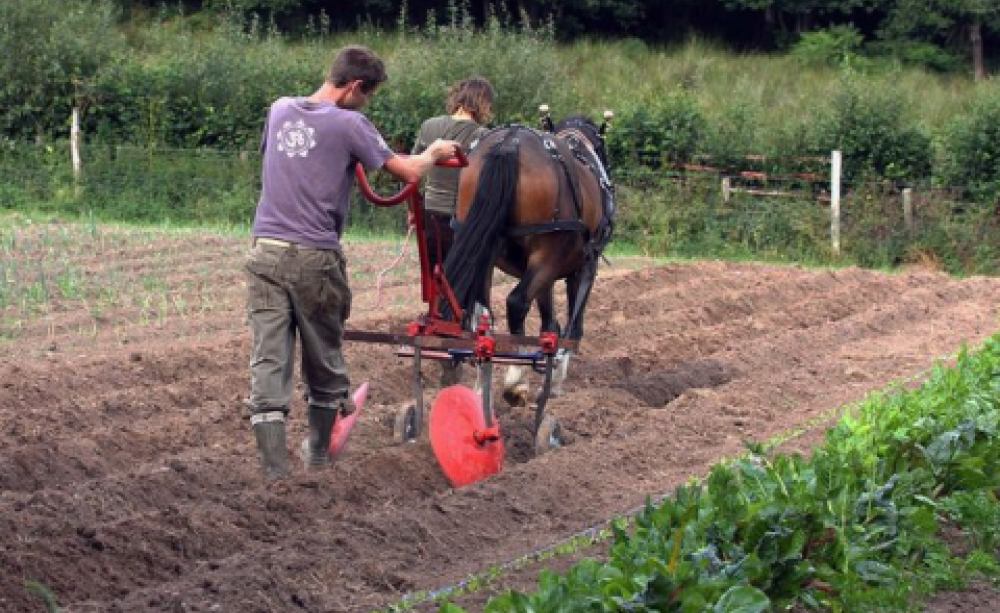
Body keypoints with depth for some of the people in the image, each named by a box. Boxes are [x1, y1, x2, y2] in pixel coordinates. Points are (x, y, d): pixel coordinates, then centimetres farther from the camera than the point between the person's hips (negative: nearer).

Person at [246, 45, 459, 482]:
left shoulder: (280, 110, 9)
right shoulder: (349, 125, -7)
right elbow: (407, 172, -2)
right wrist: (434, 153, 19)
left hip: (267, 252, 4)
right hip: (315, 259, -4)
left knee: (269, 363, -2)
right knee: (324, 363, 15)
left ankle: (273, 475, -9)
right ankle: (319, 458, 30)